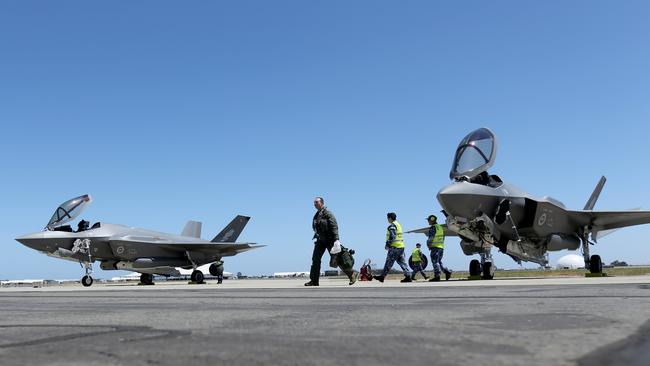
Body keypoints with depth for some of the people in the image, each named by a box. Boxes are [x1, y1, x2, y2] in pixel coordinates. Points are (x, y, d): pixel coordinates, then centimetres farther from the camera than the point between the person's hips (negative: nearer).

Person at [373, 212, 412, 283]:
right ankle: (408, 277, 3)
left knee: (389, 262, -4)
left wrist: (387, 244, -14)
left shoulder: (392, 226, -11)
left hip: (395, 247, -9)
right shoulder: (398, 224, 19)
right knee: (402, 262, 8)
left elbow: (392, 236, -21)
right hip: (401, 246, 9)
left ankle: (382, 276, 1)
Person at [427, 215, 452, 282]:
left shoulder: (432, 228, -11)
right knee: (439, 262, 16)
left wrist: (428, 244, -2)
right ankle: (447, 272, 6)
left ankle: (437, 276, -9)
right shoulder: (440, 227, 17)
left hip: (435, 247, -9)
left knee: (435, 262, -6)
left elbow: (430, 238, -15)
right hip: (441, 247, 9)